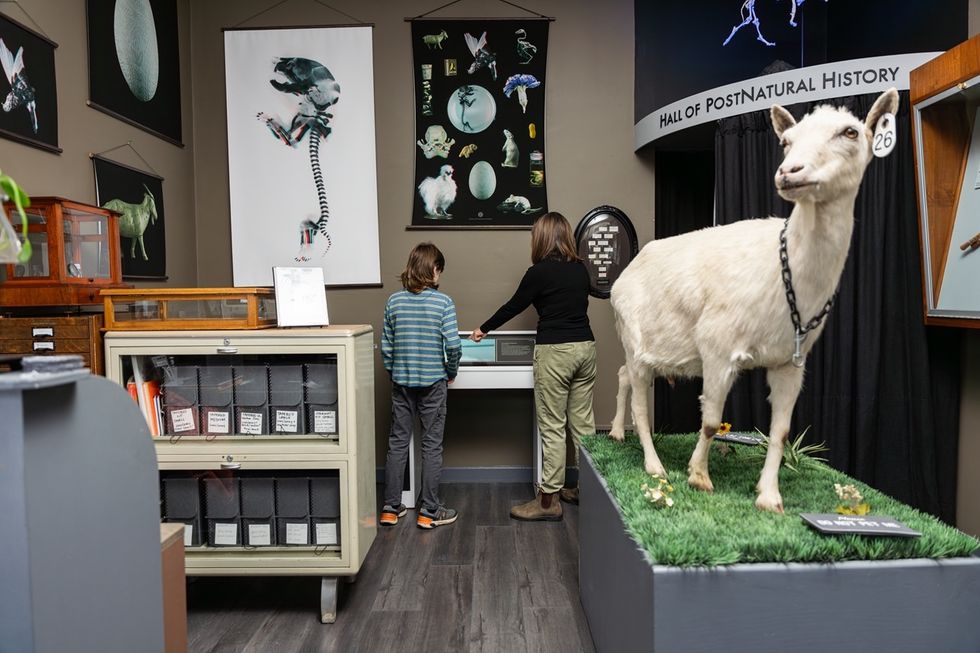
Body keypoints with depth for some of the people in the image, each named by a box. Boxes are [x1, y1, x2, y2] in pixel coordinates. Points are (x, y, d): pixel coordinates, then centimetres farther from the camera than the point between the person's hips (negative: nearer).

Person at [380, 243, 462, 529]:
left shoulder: (394, 301, 1)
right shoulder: (443, 302, -10)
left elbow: (386, 346, 3)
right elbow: (453, 345, -14)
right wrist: (451, 372, 3)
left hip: (401, 383, 3)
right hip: (432, 382, -3)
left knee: (398, 443, 11)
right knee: (432, 445, 6)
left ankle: (391, 508, 18)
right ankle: (429, 512, 12)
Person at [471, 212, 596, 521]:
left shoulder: (540, 272, -8)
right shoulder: (581, 269, 10)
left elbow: (514, 306, 3)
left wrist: (484, 329, 19)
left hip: (555, 352, -7)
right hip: (585, 346, 7)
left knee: (552, 428, -2)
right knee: (583, 422, 13)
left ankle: (548, 500, 5)